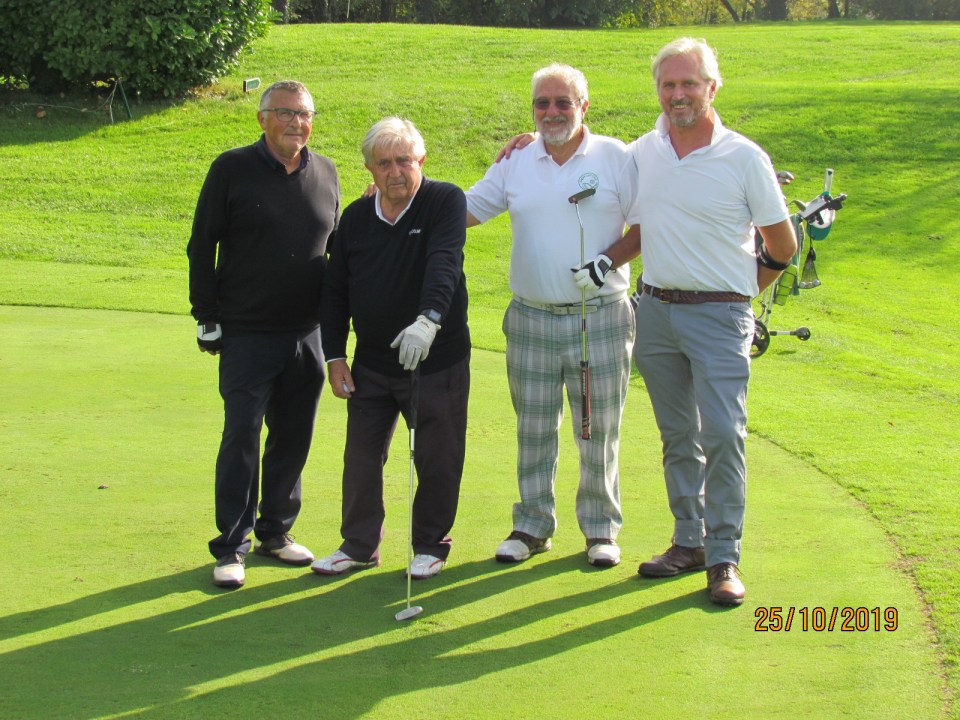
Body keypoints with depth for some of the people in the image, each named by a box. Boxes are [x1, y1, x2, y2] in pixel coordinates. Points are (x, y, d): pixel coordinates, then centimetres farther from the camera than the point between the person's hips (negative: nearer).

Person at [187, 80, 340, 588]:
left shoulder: (325, 173, 7)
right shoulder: (233, 169, -5)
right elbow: (202, 246, -2)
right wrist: (206, 318, -5)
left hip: (308, 334, 4)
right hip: (246, 333, -4)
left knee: (293, 437, 10)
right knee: (241, 437, -4)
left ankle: (275, 531, 25)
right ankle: (231, 546, 6)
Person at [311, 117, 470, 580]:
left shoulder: (445, 201, -9)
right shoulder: (355, 218, 5)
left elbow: (444, 263, -26)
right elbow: (335, 291, 11)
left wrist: (429, 319, -42)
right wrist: (335, 355, 4)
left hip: (437, 362, -4)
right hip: (371, 363, 4)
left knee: (436, 460, 4)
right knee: (362, 455, 8)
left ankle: (431, 545, 22)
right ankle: (359, 545, 23)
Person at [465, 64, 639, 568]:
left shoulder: (616, 158, 0)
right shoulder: (516, 164, 8)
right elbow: (465, 211, 14)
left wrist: (610, 261, -14)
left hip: (601, 320, -2)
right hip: (531, 320, 2)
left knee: (599, 432, 4)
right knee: (533, 431, 8)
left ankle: (601, 529, 16)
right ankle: (532, 525, 20)